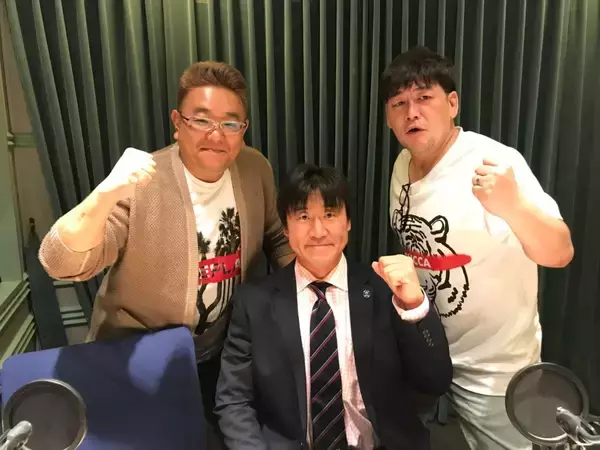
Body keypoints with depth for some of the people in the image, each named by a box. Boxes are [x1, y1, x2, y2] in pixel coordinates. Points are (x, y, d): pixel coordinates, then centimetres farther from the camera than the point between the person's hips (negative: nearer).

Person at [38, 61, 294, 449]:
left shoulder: (256, 169, -10)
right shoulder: (139, 186, -24)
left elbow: (275, 237, 5)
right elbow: (61, 264, -30)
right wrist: (107, 194, -47)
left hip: (221, 353, 4)